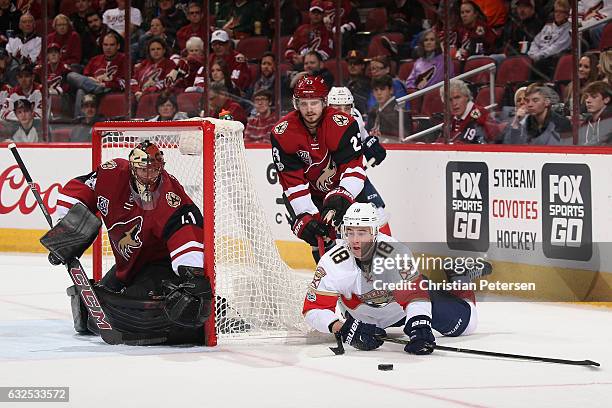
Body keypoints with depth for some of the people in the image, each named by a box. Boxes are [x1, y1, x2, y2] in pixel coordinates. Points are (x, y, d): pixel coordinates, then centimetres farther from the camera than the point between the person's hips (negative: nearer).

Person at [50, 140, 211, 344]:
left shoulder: (170, 194, -31)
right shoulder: (114, 174, -16)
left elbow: (186, 231, -43)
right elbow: (77, 190, -3)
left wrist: (193, 274, -56)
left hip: (160, 261, -6)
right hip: (128, 264, 6)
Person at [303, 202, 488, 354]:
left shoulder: (395, 252, -35)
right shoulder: (332, 263, -31)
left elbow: (415, 294, -41)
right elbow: (314, 308, -31)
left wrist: (419, 330, -56)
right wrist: (340, 328, -48)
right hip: (363, 316, 2)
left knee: (463, 324, -1)